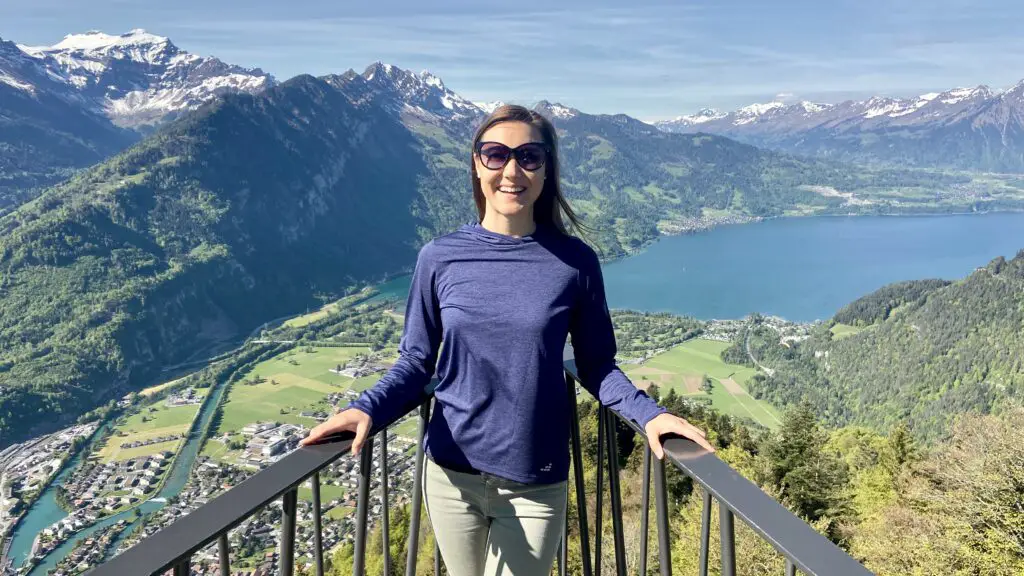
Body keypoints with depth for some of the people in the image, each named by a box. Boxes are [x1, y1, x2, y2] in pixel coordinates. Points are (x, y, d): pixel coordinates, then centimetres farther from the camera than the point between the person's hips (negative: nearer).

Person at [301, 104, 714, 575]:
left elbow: (595, 365, 0)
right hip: (452, 475, 2)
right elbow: (415, 362, -1)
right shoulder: (440, 258, -6)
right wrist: (367, 408, -18)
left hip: (536, 486, -1)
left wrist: (647, 413, -17)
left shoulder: (575, 262, -7)